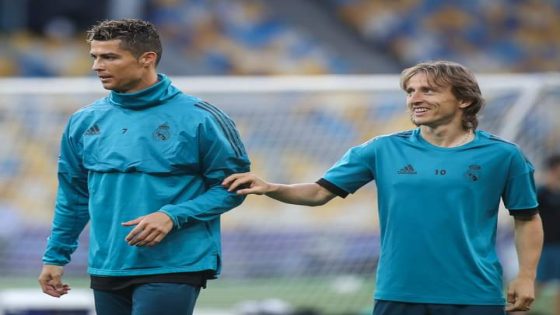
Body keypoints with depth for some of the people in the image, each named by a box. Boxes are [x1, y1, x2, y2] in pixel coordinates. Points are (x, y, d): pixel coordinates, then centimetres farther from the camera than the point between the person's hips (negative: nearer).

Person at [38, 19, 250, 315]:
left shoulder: (198, 118, -7)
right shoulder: (84, 122, 8)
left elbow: (231, 186, -5)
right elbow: (73, 195, 18)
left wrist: (173, 216, -17)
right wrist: (55, 256, 16)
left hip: (173, 269, -5)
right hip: (107, 270, 6)